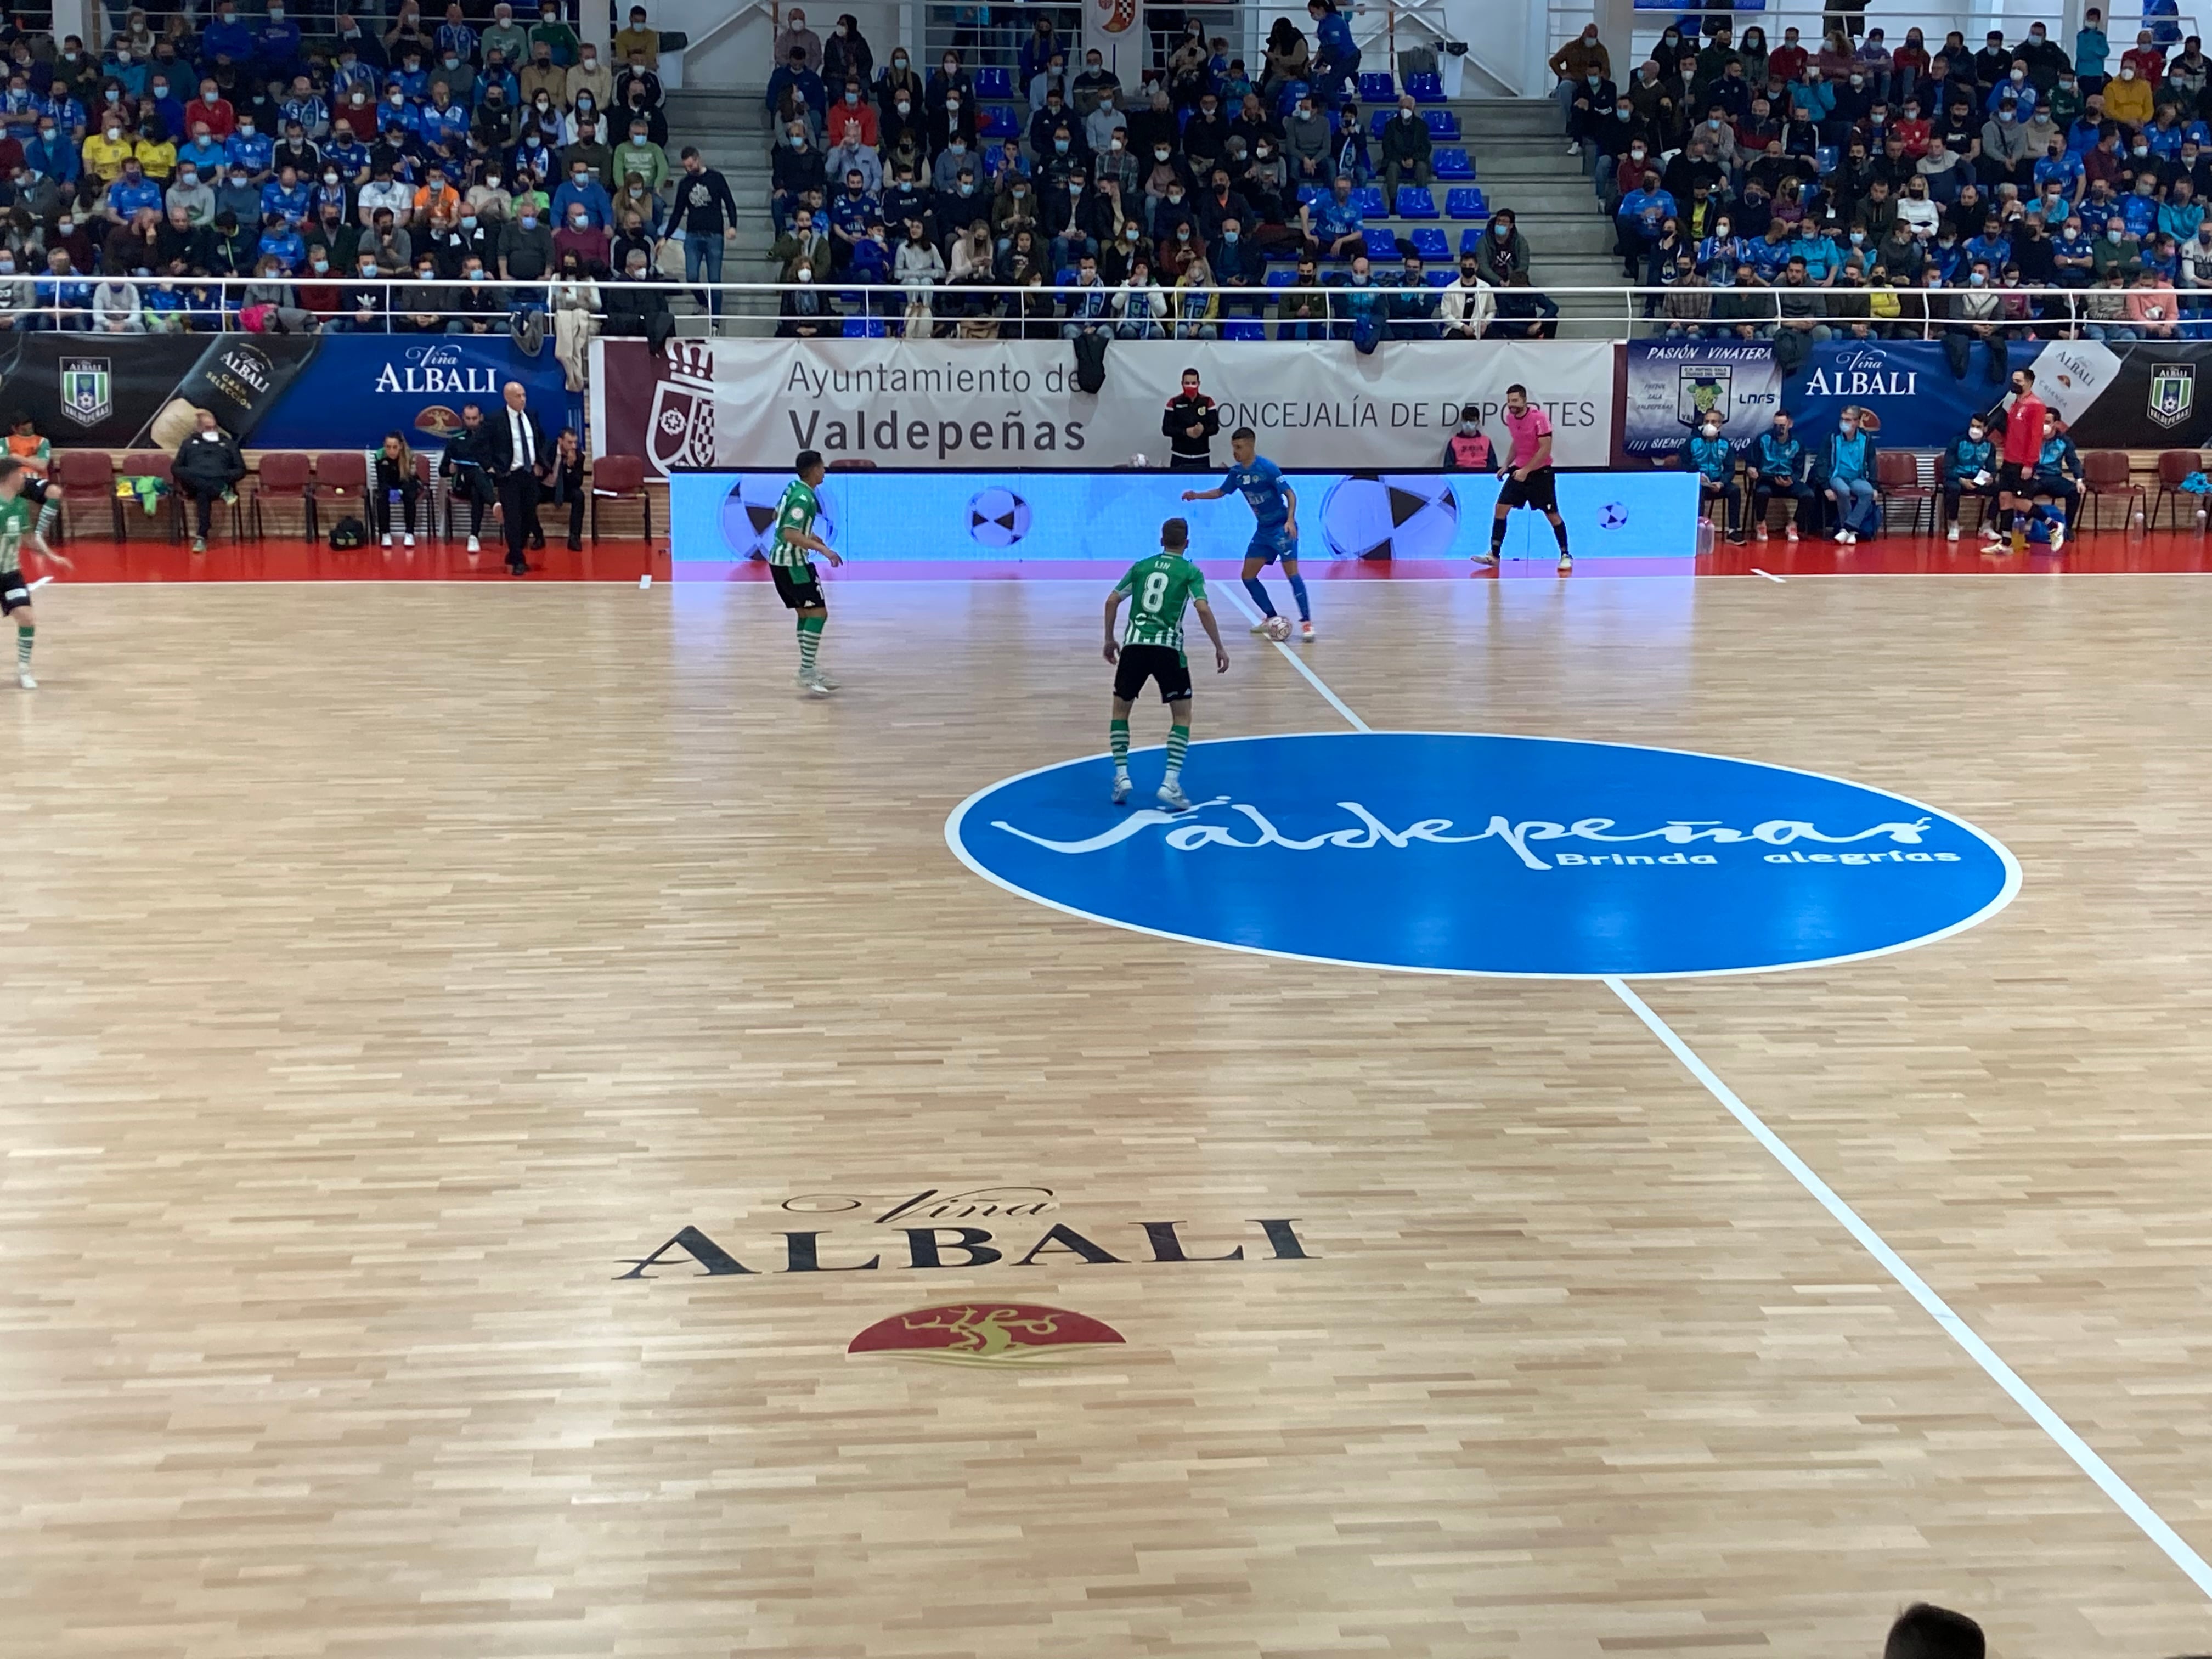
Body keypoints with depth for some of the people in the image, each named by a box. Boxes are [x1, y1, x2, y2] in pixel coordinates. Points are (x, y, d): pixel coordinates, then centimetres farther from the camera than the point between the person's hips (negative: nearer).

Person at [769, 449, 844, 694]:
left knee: (806, 613, 15)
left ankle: (809, 671, 18)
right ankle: (806, 674, -15)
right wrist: (823, 549, -30)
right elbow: (790, 534, -28)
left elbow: (779, 516, 23)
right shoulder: (804, 498, -21)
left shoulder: (793, 488, 8)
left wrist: (808, 536, 24)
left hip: (779, 559, 10)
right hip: (792, 562, -10)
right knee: (818, 612, -11)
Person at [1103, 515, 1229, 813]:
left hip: (1134, 644, 3)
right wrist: (1220, 648, -2)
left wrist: (1110, 640, 23)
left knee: (1120, 709, 21)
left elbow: (1111, 602, 12)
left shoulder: (1141, 566, 15)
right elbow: (1203, 610, -9)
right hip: (1167, 648, -2)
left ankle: (1121, 776, 10)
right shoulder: (1190, 572, 5)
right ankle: (1171, 783, -6)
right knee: (1182, 716, 9)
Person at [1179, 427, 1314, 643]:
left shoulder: (1267, 468, -17)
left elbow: (1290, 494, -17)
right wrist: (1196, 495, 7)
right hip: (1263, 529, 8)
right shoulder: (1236, 473, 3)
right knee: (1248, 576, 5)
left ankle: (1307, 623, -18)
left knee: (1291, 571, -18)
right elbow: (1221, 492, 20)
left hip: (1281, 527, -8)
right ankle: (1272, 618, 17)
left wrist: (1290, 520, -29)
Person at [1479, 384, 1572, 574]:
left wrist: (1526, 470, -25)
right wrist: (1507, 464, 12)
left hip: (1540, 472, -6)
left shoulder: (1539, 417, -19)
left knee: (1552, 515, 0)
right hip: (1518, 471, 6)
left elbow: (1546, 449, -21)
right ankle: (1494, 555, 3)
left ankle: (1566, 556, 13)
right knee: (1501, 508, -3)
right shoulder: (1510, 418, 2)